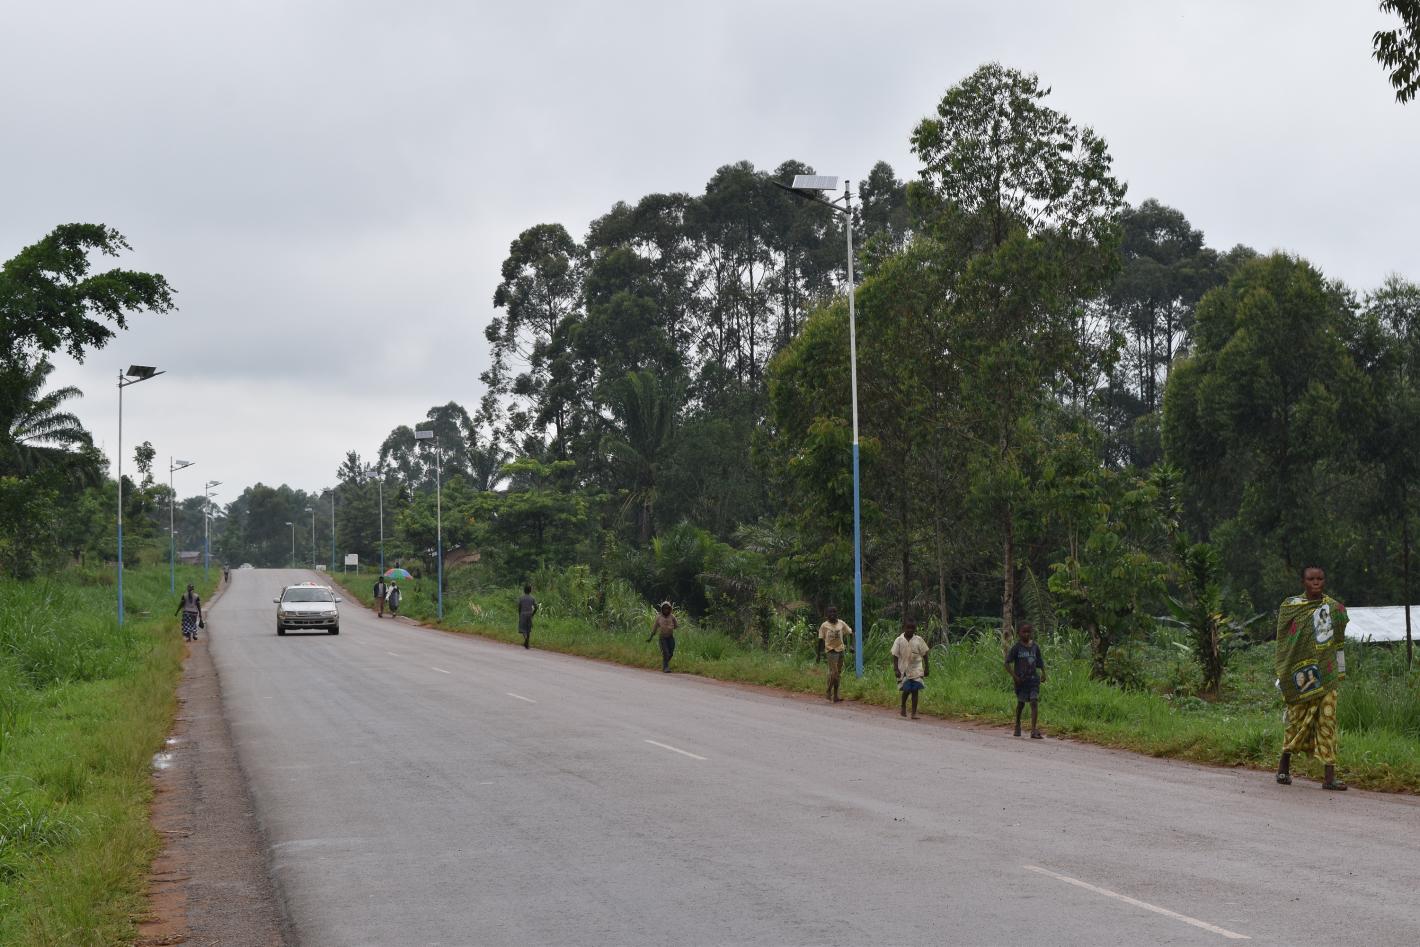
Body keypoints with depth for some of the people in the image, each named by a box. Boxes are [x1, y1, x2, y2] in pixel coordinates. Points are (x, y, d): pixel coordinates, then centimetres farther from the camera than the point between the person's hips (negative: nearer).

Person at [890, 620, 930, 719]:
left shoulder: (918, 640, -1)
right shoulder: (899, 640, -3)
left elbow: (924, 654, 6)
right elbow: (895, 656, -2)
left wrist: (926, 668, 5)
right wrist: (896, 669, -9)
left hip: (916, 669, 1)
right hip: (904, 669, -1)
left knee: (915, 690, -4)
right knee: (906, 690, -3)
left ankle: (914, 713, 2)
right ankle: (903, 706, 27)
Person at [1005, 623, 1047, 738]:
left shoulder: (1035, 647, 6)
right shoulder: (1016, 647, -6)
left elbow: (1040, 661, 18)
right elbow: (1007, 663, -7)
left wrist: (1043, 673, 4)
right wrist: (1014, 676, -16)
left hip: (1033, 678, 2)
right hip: (1021, 680, -2)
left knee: (1034, 702, -11)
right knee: (1021, 703, 11)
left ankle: (1033, 730, -16)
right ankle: (1017, 725, 36)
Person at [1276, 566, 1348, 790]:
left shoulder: (1335, 608, 8)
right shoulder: (1289, 607, 3)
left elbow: (1339, 642, 15)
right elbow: (1284, 643, 5)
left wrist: (1341, 671, 14)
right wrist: (1282, 675, 3)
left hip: (1326, 675, 2)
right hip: (1299, 673, -1)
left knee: (1327, 719, -5)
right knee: (1298, 718, 2)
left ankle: (1329, 775, -7)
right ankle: (1284, 763, 25)